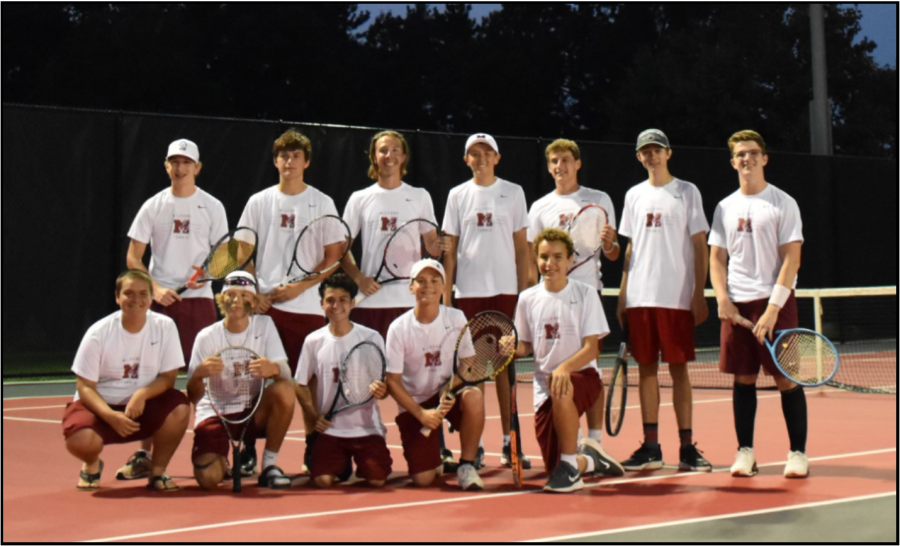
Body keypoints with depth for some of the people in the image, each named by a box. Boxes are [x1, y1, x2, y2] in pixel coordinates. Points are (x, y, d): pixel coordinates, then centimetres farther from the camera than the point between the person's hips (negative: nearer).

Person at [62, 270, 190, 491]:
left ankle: (156, 472, -3)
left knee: (179, 408, -28)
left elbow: (168, 377, -7)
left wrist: (142, 394, -28)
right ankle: (92, 465, 8)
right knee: (82, 440, -33)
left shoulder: (165, 327, -9)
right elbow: (85, 387, -12)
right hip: (101, 405, -2)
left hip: (142, 405, 2)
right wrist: (111, 416, -29)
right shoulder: (98, 334, -14)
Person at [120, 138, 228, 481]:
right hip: (158, 299, 0)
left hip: (198, 298, 0)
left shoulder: (212, 207, 6)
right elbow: (133, 258, 5)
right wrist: (156, 288, -10)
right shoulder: (153, 206, 6)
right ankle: (144, 455, 6)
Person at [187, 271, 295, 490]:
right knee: (207, 479, -26)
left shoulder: (264, 326, -3)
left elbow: (286, 374, -14)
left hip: (254, 412, 2)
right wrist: (198, 375, -36)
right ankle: (221, 464, 15)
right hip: (214, 413, -1)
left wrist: (273, 369, -39)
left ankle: (269, 465, -12)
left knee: (285, 390, -30)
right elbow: (193, 397, -12)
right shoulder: (207, 337, -7)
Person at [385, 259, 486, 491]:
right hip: (414, 403, -1)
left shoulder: (456, 318, -8)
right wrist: (421, 413, -20)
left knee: (473, 397, -35)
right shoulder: (399, 328, -12)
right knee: (423, 479, -14)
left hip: (449, 393, 1)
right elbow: (393, 382, -10)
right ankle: (433, 459, 26)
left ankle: (466, 465, -14)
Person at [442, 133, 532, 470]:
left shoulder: (513, 193, 6)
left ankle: (509, 443, 5)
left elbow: (522, 247, 6)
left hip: (504, 290, 0)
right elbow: (449, 250, 6)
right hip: (467, 291, 0)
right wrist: (445, 296, 0)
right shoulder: (458, 196, 7)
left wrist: (524, 291, 0)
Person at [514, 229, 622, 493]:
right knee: (553, 468, -5)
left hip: (582, 375, -3)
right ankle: (588, 459, 31)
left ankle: (570, 465, -24)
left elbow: (591, 349, -10)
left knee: (560, 390, -41)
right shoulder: (528, 298, 6)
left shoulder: (585, 294, -3)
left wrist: (565, 367, -29)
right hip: (543, 386, 3)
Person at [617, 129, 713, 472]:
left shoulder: (687, 192, 3)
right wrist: (622, 294, 9)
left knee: (678, 368, -3)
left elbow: (700, 246, 0)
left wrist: (699, 293, -8)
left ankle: (687, 447, 1)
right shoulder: (634, 195, 14)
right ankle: (651, 447, 9)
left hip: (676, 297, -4)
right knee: (646, 368, 4)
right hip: (639, 298, 4)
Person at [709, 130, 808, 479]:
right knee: (743, 378, 5)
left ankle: (798, 453, 4)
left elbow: (792, 259, -7)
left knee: (786, 378, -3)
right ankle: (745, 451, 12)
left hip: (775, 302, -4)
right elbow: (717, 258, 12)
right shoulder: (725, 208, 11)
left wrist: (773, 308, -16)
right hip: (736, 305, 4)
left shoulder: (783, 203, -1)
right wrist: (722, 297, -6)